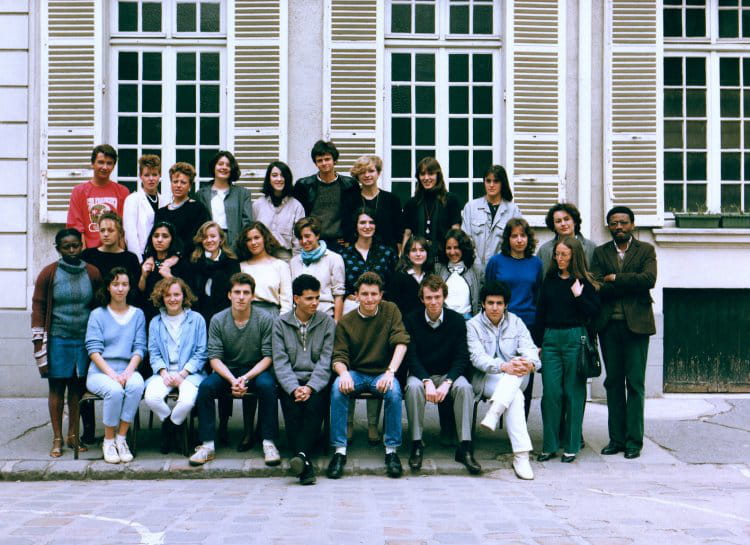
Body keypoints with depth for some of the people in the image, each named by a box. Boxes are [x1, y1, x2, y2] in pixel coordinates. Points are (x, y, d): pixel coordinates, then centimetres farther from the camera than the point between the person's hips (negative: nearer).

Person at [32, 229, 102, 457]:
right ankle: (57, 439, 12)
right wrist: (39, 344, -5)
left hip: (85, 340, 2)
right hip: (57, 341, -2)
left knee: (78, 387, 6)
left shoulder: (93, 273, 5)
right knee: (57, 387, 4)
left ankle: (73, 435, 18)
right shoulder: (49, 273, -1)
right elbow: (38, 308, 0)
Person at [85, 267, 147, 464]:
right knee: (115, 390, -34)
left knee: (137, 385, -34)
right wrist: (111, 374, -16)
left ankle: (121, 438, -22)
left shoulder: (137, 314, 14)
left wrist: (128, 372, -12)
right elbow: (94, 349, -2)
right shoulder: (98, 314, 7)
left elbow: (139, 348, 6)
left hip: (128, 369, 2)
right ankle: (108, 441, -15)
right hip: (100, 371, -1)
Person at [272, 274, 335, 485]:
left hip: (317, 383, 0)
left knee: (314, 405, -32)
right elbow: (280, 361, 0)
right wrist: (294, 388, -16)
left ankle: (301, 454, -37)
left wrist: (310, 387, -16)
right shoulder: (281, 324, 10)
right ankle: (305, 464, -31)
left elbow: (326, 361, 0)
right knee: (292, 407, -29)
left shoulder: (327, 323, 9)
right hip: (291, 383, 0)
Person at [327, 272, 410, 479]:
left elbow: (401, 342, -10)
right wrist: (343, 373, -27)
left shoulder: (390, 311, 1)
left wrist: (390, 372, -26)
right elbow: (339, 357, -2)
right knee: (338, 387, -31)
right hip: (355, 374, 1)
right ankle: (340, 450, -25)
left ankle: (392, 450, -21)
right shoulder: (346, 322, 2)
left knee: (393, 390, -34)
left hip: (381, 374, -1)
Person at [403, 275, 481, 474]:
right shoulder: (411, 320, -3)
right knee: (413, 387, -35)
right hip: (420, 374, -1)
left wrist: (447, 383, -22)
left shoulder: (457, 320, -2)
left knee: (464, 387, -31)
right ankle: (416, 445, -25)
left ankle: (465, 447, -29)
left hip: (449, 374, 1)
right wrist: (427, 382, -25)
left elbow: (462, 357, -5)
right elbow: (411, 357, -9)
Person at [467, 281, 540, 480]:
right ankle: (521, 456, -42)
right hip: (484, 380, -3)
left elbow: (530, 349, -5)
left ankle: (493, 414, -46)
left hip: (515, 380, 3)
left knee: (521, 365, -33)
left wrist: (530, 363, -31)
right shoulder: (473, 325, 1)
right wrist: (503, 367, -34)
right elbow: (477, 357, -15)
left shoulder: (516, 322, 10)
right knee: (515, 396, -33)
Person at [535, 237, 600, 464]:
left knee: (573, 392, 2)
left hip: (575, 338, -3)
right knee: (551, 392, 0)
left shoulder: (584, 282, 0)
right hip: (551, 338, 3)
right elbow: (541, 311, 13)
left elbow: (594, 313, -4)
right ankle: (550, 445, 9)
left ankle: (571, 446, 11)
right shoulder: (549, 279, 11)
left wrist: (579, 295, -16)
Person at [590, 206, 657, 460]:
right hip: (609, 324, 3)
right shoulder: (600, 252, 12)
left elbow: (649, 279, -11)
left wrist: (615, 279, -7)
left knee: (635, 383, -3)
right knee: (613, 382, 7)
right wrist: (631, 284, -10)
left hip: (635, 323, -3)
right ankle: (617, 438, 13)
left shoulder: (646, 250, 7)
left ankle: (634, 440, 3)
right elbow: (597, 288, -2)